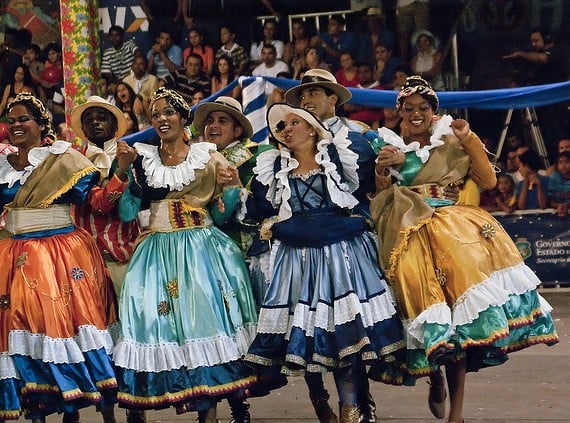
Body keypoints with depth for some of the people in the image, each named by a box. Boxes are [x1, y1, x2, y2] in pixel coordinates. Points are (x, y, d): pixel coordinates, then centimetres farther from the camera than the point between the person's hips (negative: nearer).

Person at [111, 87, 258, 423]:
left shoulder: (207, 156, 6)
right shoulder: (143, 158, 10)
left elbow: (221, 214, 7)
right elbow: (126, 212, 3)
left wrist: (231, 186, -11)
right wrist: (123, 169, -6)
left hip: (203, 252, -2)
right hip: (158, 254, 2)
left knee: (208, 316, -10)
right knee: (164, 322, -7)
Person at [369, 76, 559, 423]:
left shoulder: (451, 144, 13)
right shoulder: (390, 148, 16)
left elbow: (489, 181, 4)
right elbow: (379, 201, 11)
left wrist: (469, 140, -1)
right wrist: (382, 171, -7)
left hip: (453, 226, -1)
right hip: (411, 234, 1)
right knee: (426, 298, -20)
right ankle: (437, 377, 12)